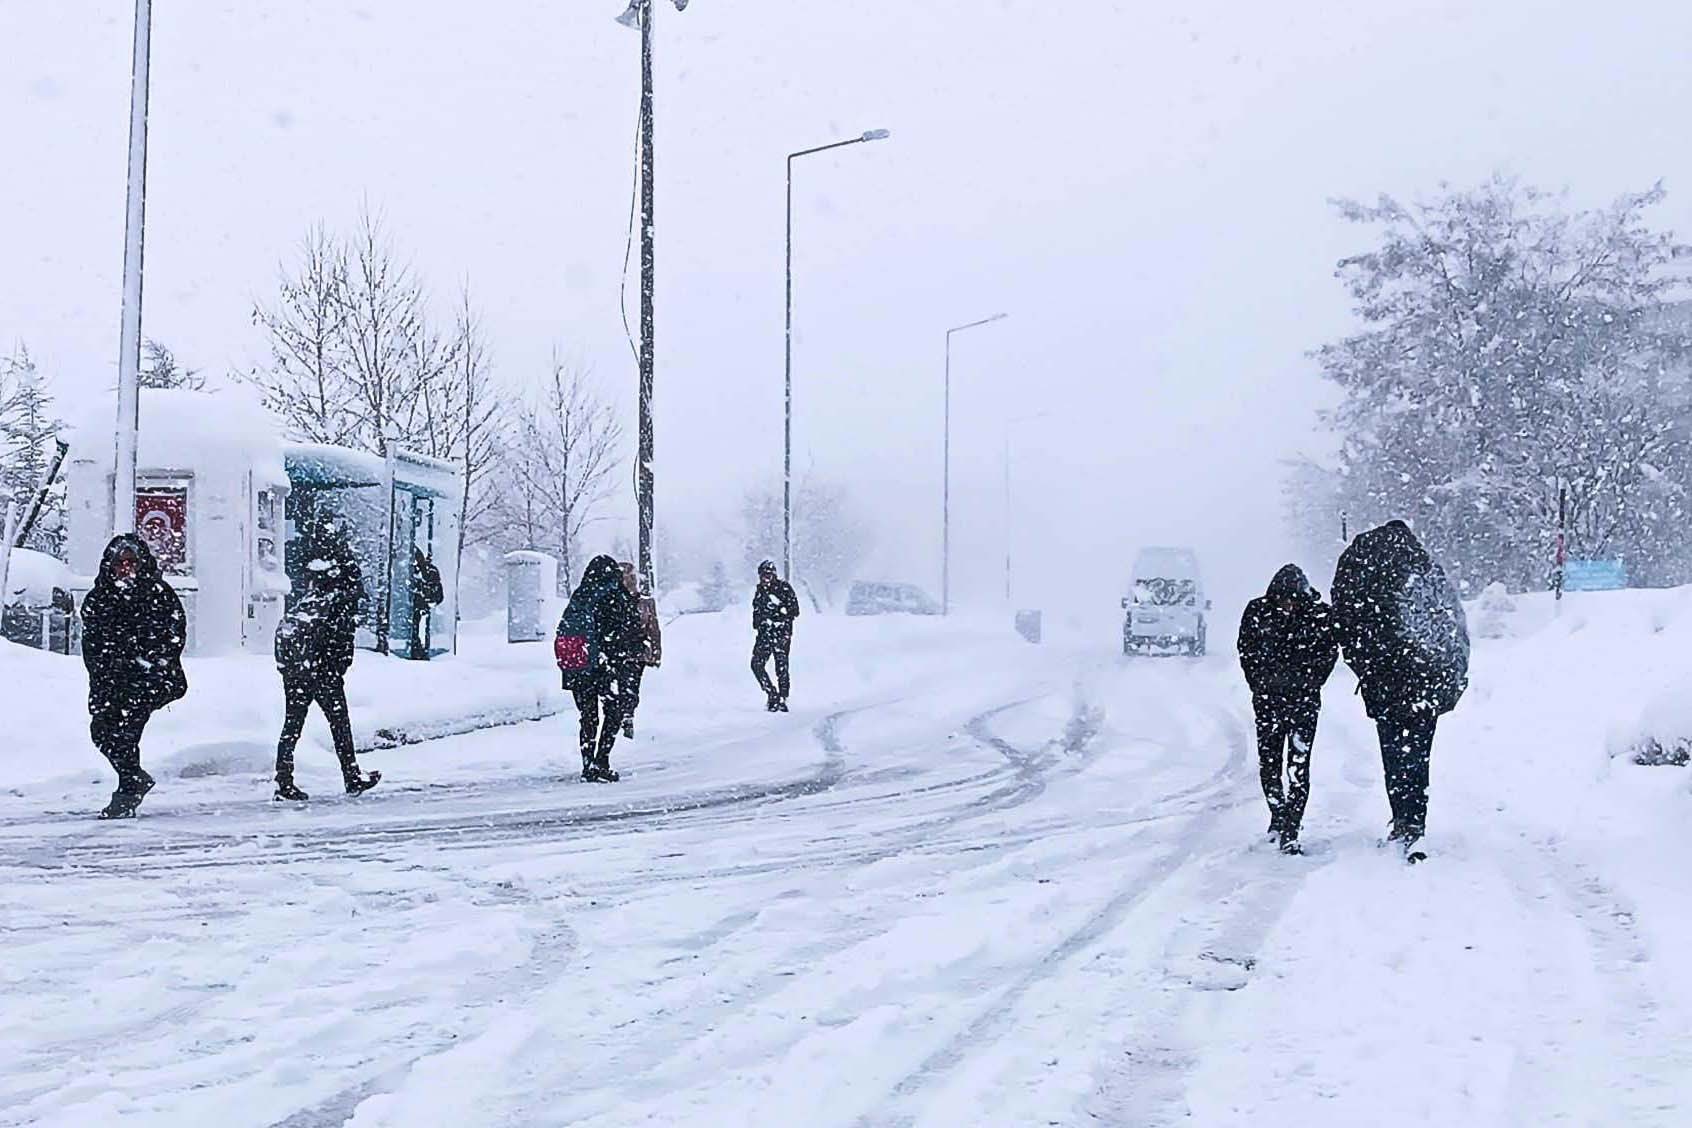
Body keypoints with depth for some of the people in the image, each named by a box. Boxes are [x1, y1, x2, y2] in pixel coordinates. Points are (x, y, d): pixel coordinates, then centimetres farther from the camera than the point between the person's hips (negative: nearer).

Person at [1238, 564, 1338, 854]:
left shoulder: (1320, 615, -6)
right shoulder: (1257, 611, -2)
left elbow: (1330, 653, 5)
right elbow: (1245, 651, 8)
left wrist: (1309, 684, -1)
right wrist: (1261, 685, 4)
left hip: (1304, 700, -2)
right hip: (1267, 700, 2)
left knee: (1299, 766, -8)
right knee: (1268, 762, 9)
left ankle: (1290, 832, -7)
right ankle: (1278, 815, 31)